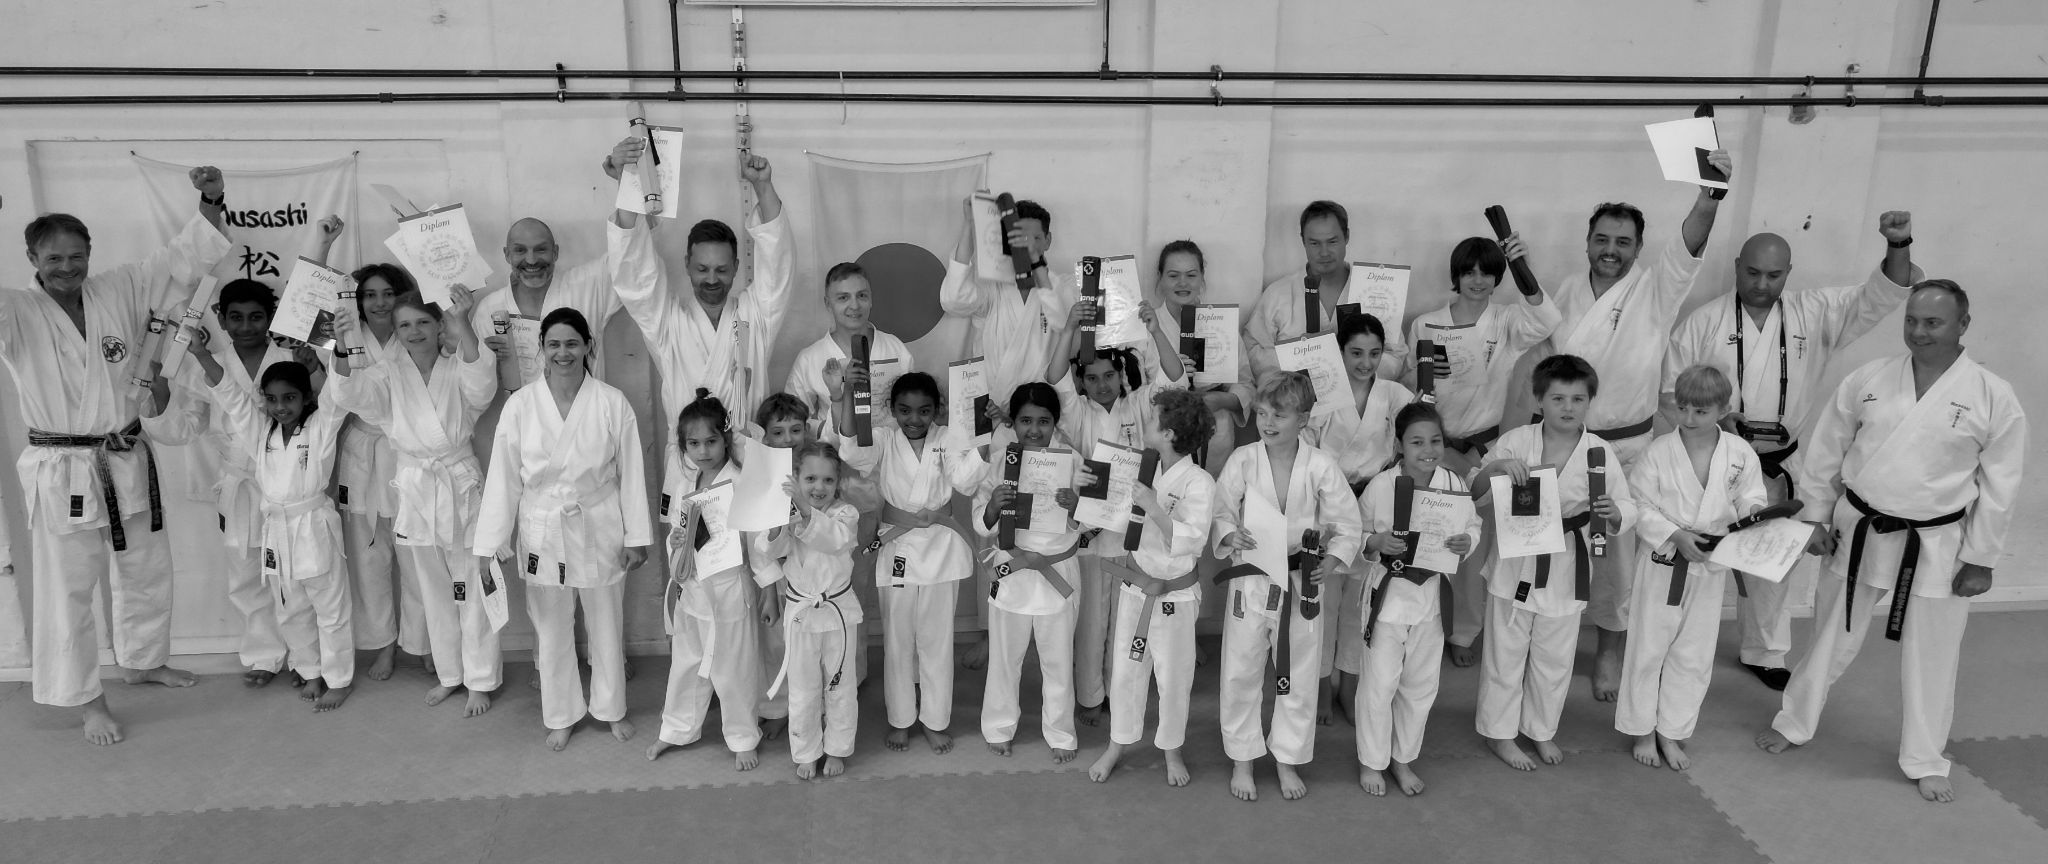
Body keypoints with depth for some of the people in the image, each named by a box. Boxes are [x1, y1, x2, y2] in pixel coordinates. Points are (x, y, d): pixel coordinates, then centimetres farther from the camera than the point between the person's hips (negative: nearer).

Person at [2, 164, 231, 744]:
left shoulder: (120, 292, -1)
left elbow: (184, 259, -4)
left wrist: (211, 203, -19)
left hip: (127, 460, 5)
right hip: (60, 471, -4)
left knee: (145, 570, 19)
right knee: (68, 587, 2)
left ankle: (141, 661, 41)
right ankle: (86, 699, 17)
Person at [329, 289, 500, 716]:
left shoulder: (457, 368, -6)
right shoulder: (388, 373, 0)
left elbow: (482, 386, -28)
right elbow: (351, 394, -18)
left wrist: (463, 327, -43)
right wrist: (344, 351, -38)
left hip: (461, 485, -3)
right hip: (415, 489, 3)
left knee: (472, 591, 3)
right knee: (435, 593, 17)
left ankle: (480, 681, 18)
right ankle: (449, 675, 33)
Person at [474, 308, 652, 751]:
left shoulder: (612, 403, -10)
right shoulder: (520, 405, -7)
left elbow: (630, 473, -5)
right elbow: (503, 477, -4)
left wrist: (636, 536, -4)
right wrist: (490, 544, -4)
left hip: (599, 531, -1)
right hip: (543, 533, 1)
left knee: (607, 626, 15)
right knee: (551, 631, 14)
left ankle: (611, 708, 36)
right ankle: (562, 715, 34)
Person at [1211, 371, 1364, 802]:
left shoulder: (1321, 466, -11)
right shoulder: (1242, 460, -9)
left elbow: (1348, 524, -3)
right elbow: (1220, 511, -1)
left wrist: (1331, 562, -18)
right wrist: (1231, 534, -21)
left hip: (1303, 583, 0)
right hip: (1251, 579, 0)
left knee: (1299, 677, 13)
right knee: (1240, 674, 8)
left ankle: (1288, 761, 34)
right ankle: (1241, 761, 29)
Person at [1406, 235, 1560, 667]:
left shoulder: (1506, 322, -5)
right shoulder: (1425, 325, 0)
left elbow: (1546, 324, -26)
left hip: (1484, 448, -1)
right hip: (1434, 445, 1)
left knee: (1476, 547, 8)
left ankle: (1464, 635, 24)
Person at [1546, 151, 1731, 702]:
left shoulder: (1655, 290, -11)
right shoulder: (1570, 289, 1)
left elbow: (1689, 247, -31)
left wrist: (1709, 197, -49)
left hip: (1626, 446, -3)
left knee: (1617, 553, 9)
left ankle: (1610, 651, 28)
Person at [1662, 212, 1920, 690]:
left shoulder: (1816, 313, 0)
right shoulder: (1704, 321, -7)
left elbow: (1881, 295, -8)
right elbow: (1672, 390, -5)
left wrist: (1899, 246, -26)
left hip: (1777, 466, 3)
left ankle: (1765, 653, 35)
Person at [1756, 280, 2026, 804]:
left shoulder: (1994, 398, -8)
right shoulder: (1868, 380, -3)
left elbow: (1999, 485, -4)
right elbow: (1826, 450, 4)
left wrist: (1981, 558, -4)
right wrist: (1816, 517, 3)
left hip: (1937, 546, -1)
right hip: (1859, 533, 1)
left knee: (1932, 659, 10)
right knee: (1832, 636, 15)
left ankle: (1924, 762, 29)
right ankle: (1794, 723, 34)